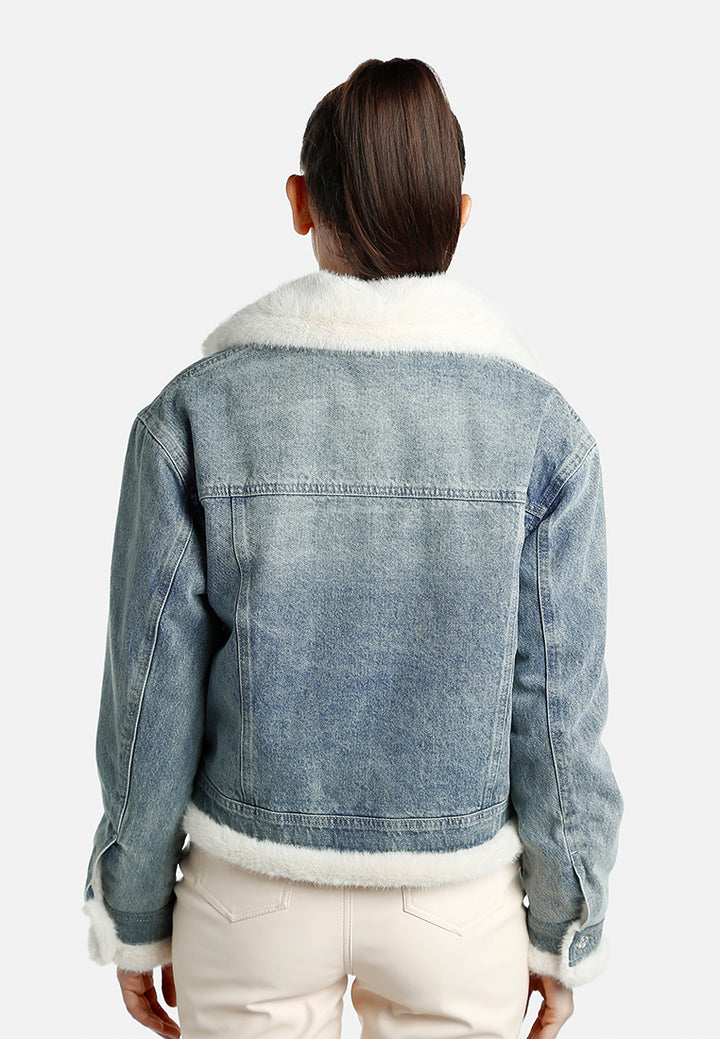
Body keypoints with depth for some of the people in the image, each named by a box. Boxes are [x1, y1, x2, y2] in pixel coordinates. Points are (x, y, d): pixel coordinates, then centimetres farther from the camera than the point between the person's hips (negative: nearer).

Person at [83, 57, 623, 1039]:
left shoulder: (194, 413, -15)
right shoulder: (542, 429, -14)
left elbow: (153, 700, -10)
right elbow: (555, 713, -10)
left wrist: (135, 920, 5)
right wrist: (565, 932, 5)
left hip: (257, 896, 0)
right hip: (455, 905, 0)